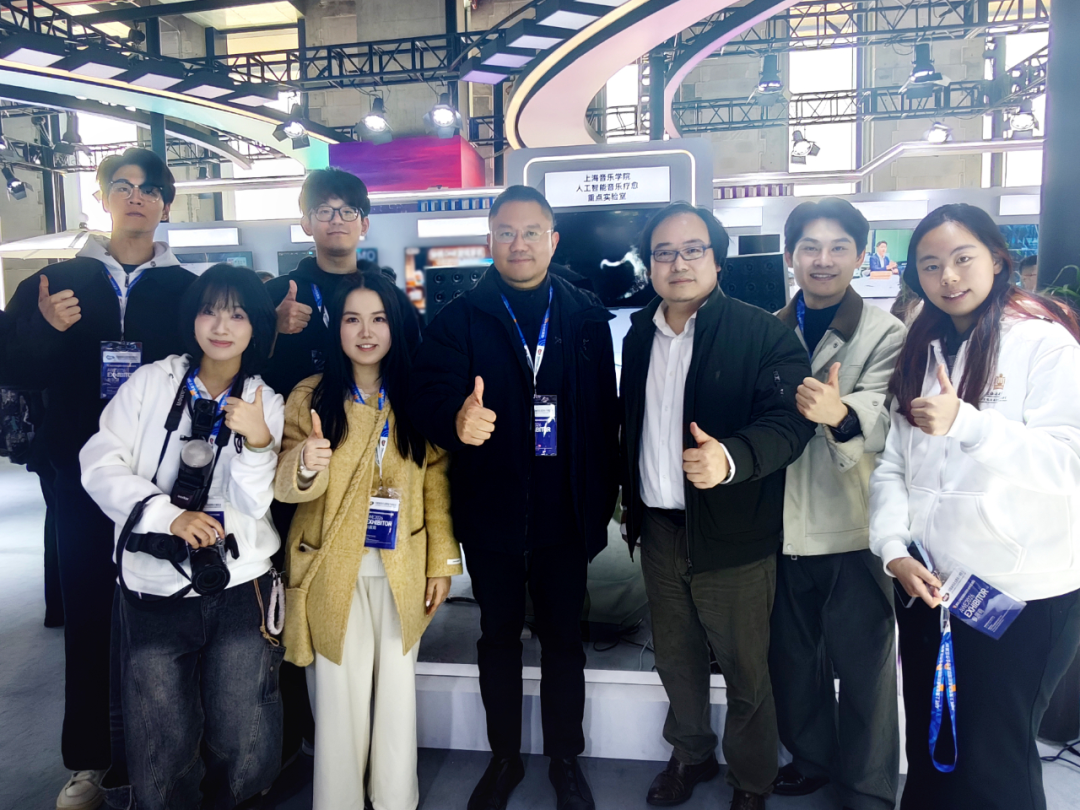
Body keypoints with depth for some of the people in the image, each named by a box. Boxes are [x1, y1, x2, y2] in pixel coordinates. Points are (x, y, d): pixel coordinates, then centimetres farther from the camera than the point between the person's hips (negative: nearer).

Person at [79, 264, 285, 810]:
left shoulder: (266, 404, 3)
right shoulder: (151, 382, 3)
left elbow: (252, 506, -6)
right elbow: (101, 463, -4)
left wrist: (257, 440, -24)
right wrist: (170, 516, -15)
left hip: (238, 589, 0)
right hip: (152, 587, 0)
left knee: (246, 758, 4)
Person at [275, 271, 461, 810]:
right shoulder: (310, 397, -3)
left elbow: (436, 485, 2)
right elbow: (287, 487, -10)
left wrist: (442, 562, -1)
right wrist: (304, 466, -32)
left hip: (402, 572, 2)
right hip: (332, 572, -1)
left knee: (396, 689, 13)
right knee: (340, 693, 6)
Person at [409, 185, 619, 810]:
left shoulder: (587, 318, 1)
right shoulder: (459, 319, -2)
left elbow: (605, 414, 1)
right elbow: (428, 395, -15)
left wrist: (602, 501, -1)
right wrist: (456, 419, -38)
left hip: (565, 517, 1)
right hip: (491, 516, 0)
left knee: (564, 640, 12)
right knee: (499, 637, 15)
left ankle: (566, 759, 33)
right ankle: (505, 758, 35)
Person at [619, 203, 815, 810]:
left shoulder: (763, 333, -11)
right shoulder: (640, 335, 9)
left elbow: (789, 420, -20)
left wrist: (731, 458, -38)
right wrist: (631, 503, 16)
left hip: (734, 535, -5)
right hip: (659, 529, 5)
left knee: (746, 670, 9)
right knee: (676, 661, 20)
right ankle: (691, 755, 44)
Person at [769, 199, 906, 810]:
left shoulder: (886, 334, -7)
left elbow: (881, 421, -25)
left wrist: (841, 413, -45)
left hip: (854, 529, -4)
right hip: (784, 525, 4)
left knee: (863, 664, 8)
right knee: (793, 656, 19)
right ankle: (811, 756, 42)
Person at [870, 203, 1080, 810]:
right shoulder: (923, 351, 11)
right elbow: (894, 465, 6)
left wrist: (965, 423, -28)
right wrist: (895, 549, -7)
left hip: (1021, 598, -5)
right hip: (928, 587, 5)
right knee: (930, 751, 17)